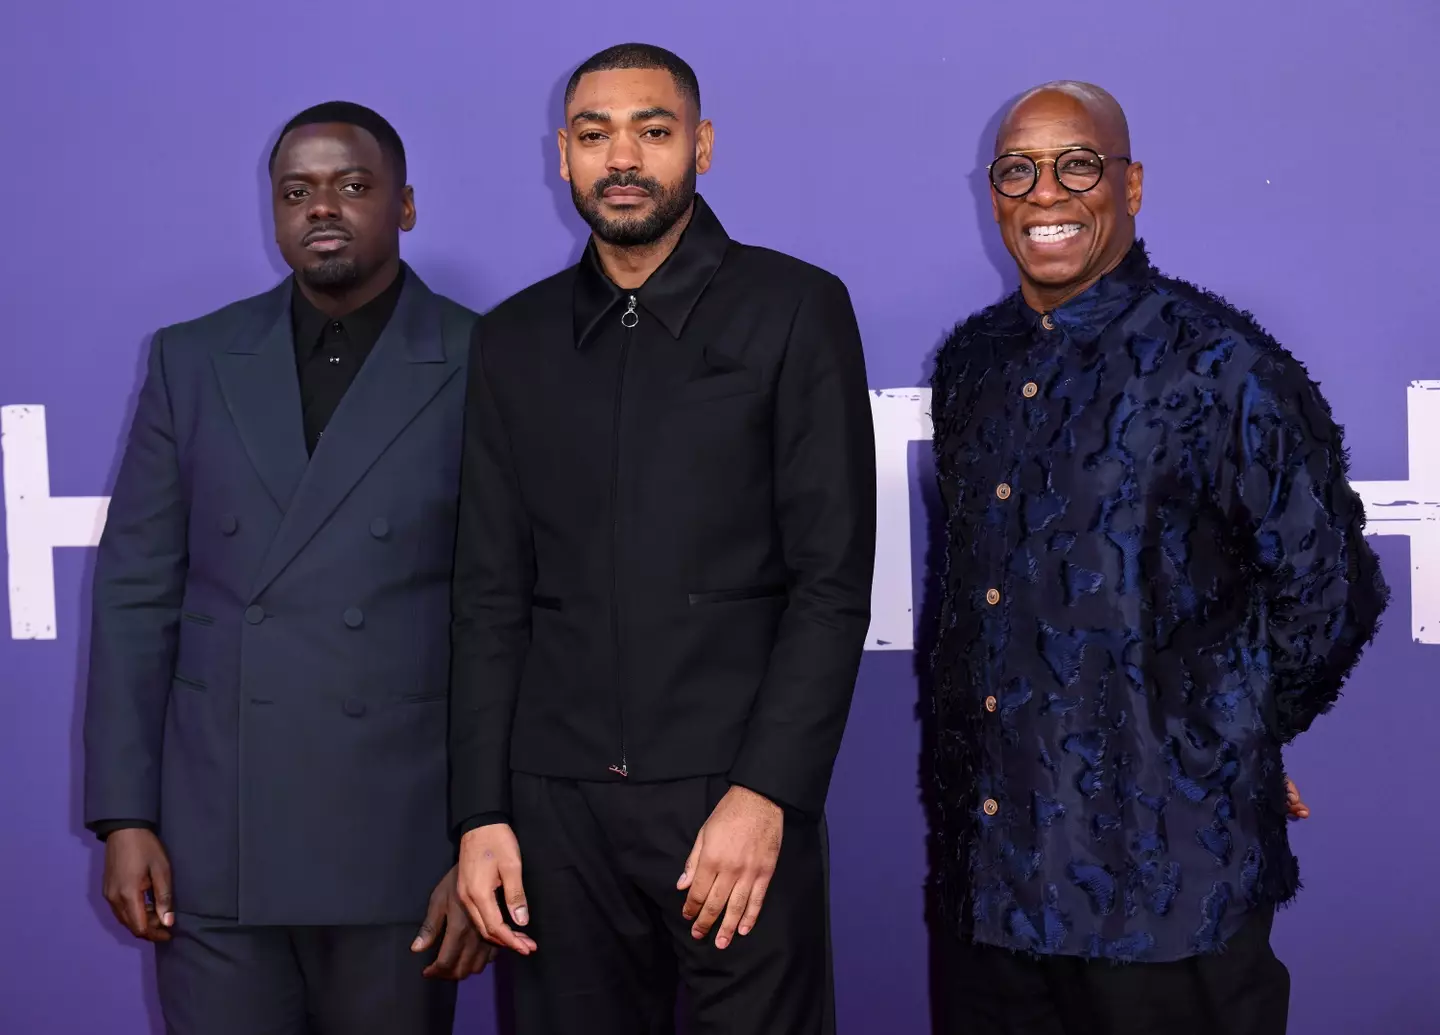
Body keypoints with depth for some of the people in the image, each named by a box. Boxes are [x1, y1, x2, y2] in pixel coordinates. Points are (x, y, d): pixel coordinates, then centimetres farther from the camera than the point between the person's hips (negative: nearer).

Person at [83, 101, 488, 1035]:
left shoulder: (484, 369, -2)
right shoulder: (193, 362, 8)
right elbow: (137, 594, 7)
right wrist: (124, 816, 2)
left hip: (399, 847, -2)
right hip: (212, 847, 2)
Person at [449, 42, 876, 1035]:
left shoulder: (796, 309, 0)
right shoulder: (514, 340, 11)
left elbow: (833, 581, -5)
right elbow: (492, 597, 10)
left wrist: (765, 792, -13)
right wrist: (481, 810, 3)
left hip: (735, 799, -3)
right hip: (558, 805, 3)